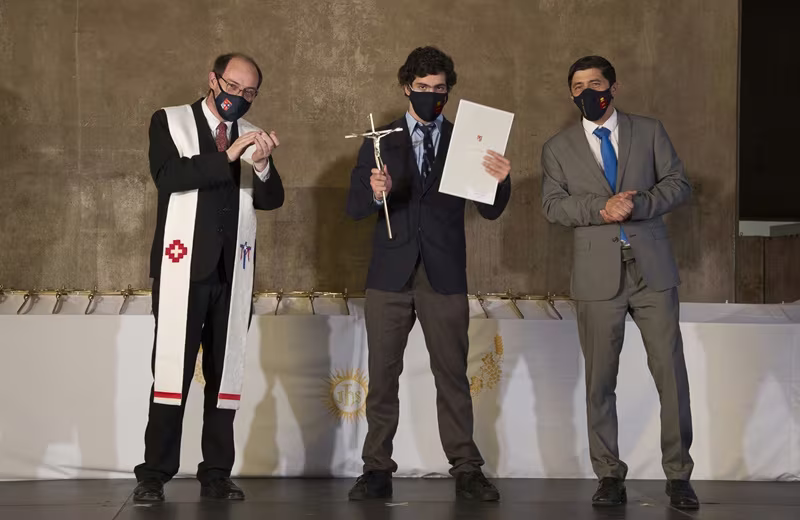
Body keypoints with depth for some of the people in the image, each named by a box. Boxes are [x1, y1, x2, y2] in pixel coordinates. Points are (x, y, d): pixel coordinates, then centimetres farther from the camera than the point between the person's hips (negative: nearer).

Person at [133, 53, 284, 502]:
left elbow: (272, 200, 6)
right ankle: (155, 474, -3)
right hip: (184, 265, -4)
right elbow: (168, 175, -15)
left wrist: (262, 165, -14)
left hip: (233, 270, 4)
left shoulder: (253, 136, 13)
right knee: (173, 368, -8)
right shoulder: (170, 122, 2)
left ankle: (217, 474, 10)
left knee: (226, 371, 5)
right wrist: (227, 156, -23)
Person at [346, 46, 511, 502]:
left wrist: (500, 181, -20)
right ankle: (378, 470, 10)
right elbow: (354, 208, 1)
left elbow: (490, 211, 1)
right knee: (383, 375, 3)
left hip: (445, 275, 0)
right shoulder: (381, 141, 7)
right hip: (391, 275, 1)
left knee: (453, 374, 3)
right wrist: (376, 193, -21)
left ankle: (466, 469, 9)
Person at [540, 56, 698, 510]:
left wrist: (637, 204, -14)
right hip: (599, 276, 0)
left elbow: (679, 184, 4)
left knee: (671, 371, -2)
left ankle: (679, 475, 7)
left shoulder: (650, 131, 10)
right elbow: (553, 204, -1)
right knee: (600, 380, 3)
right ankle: (610, 476, 13)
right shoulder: (558, 148, 10)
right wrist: (601, 208, -17)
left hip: (653, 269, 0)